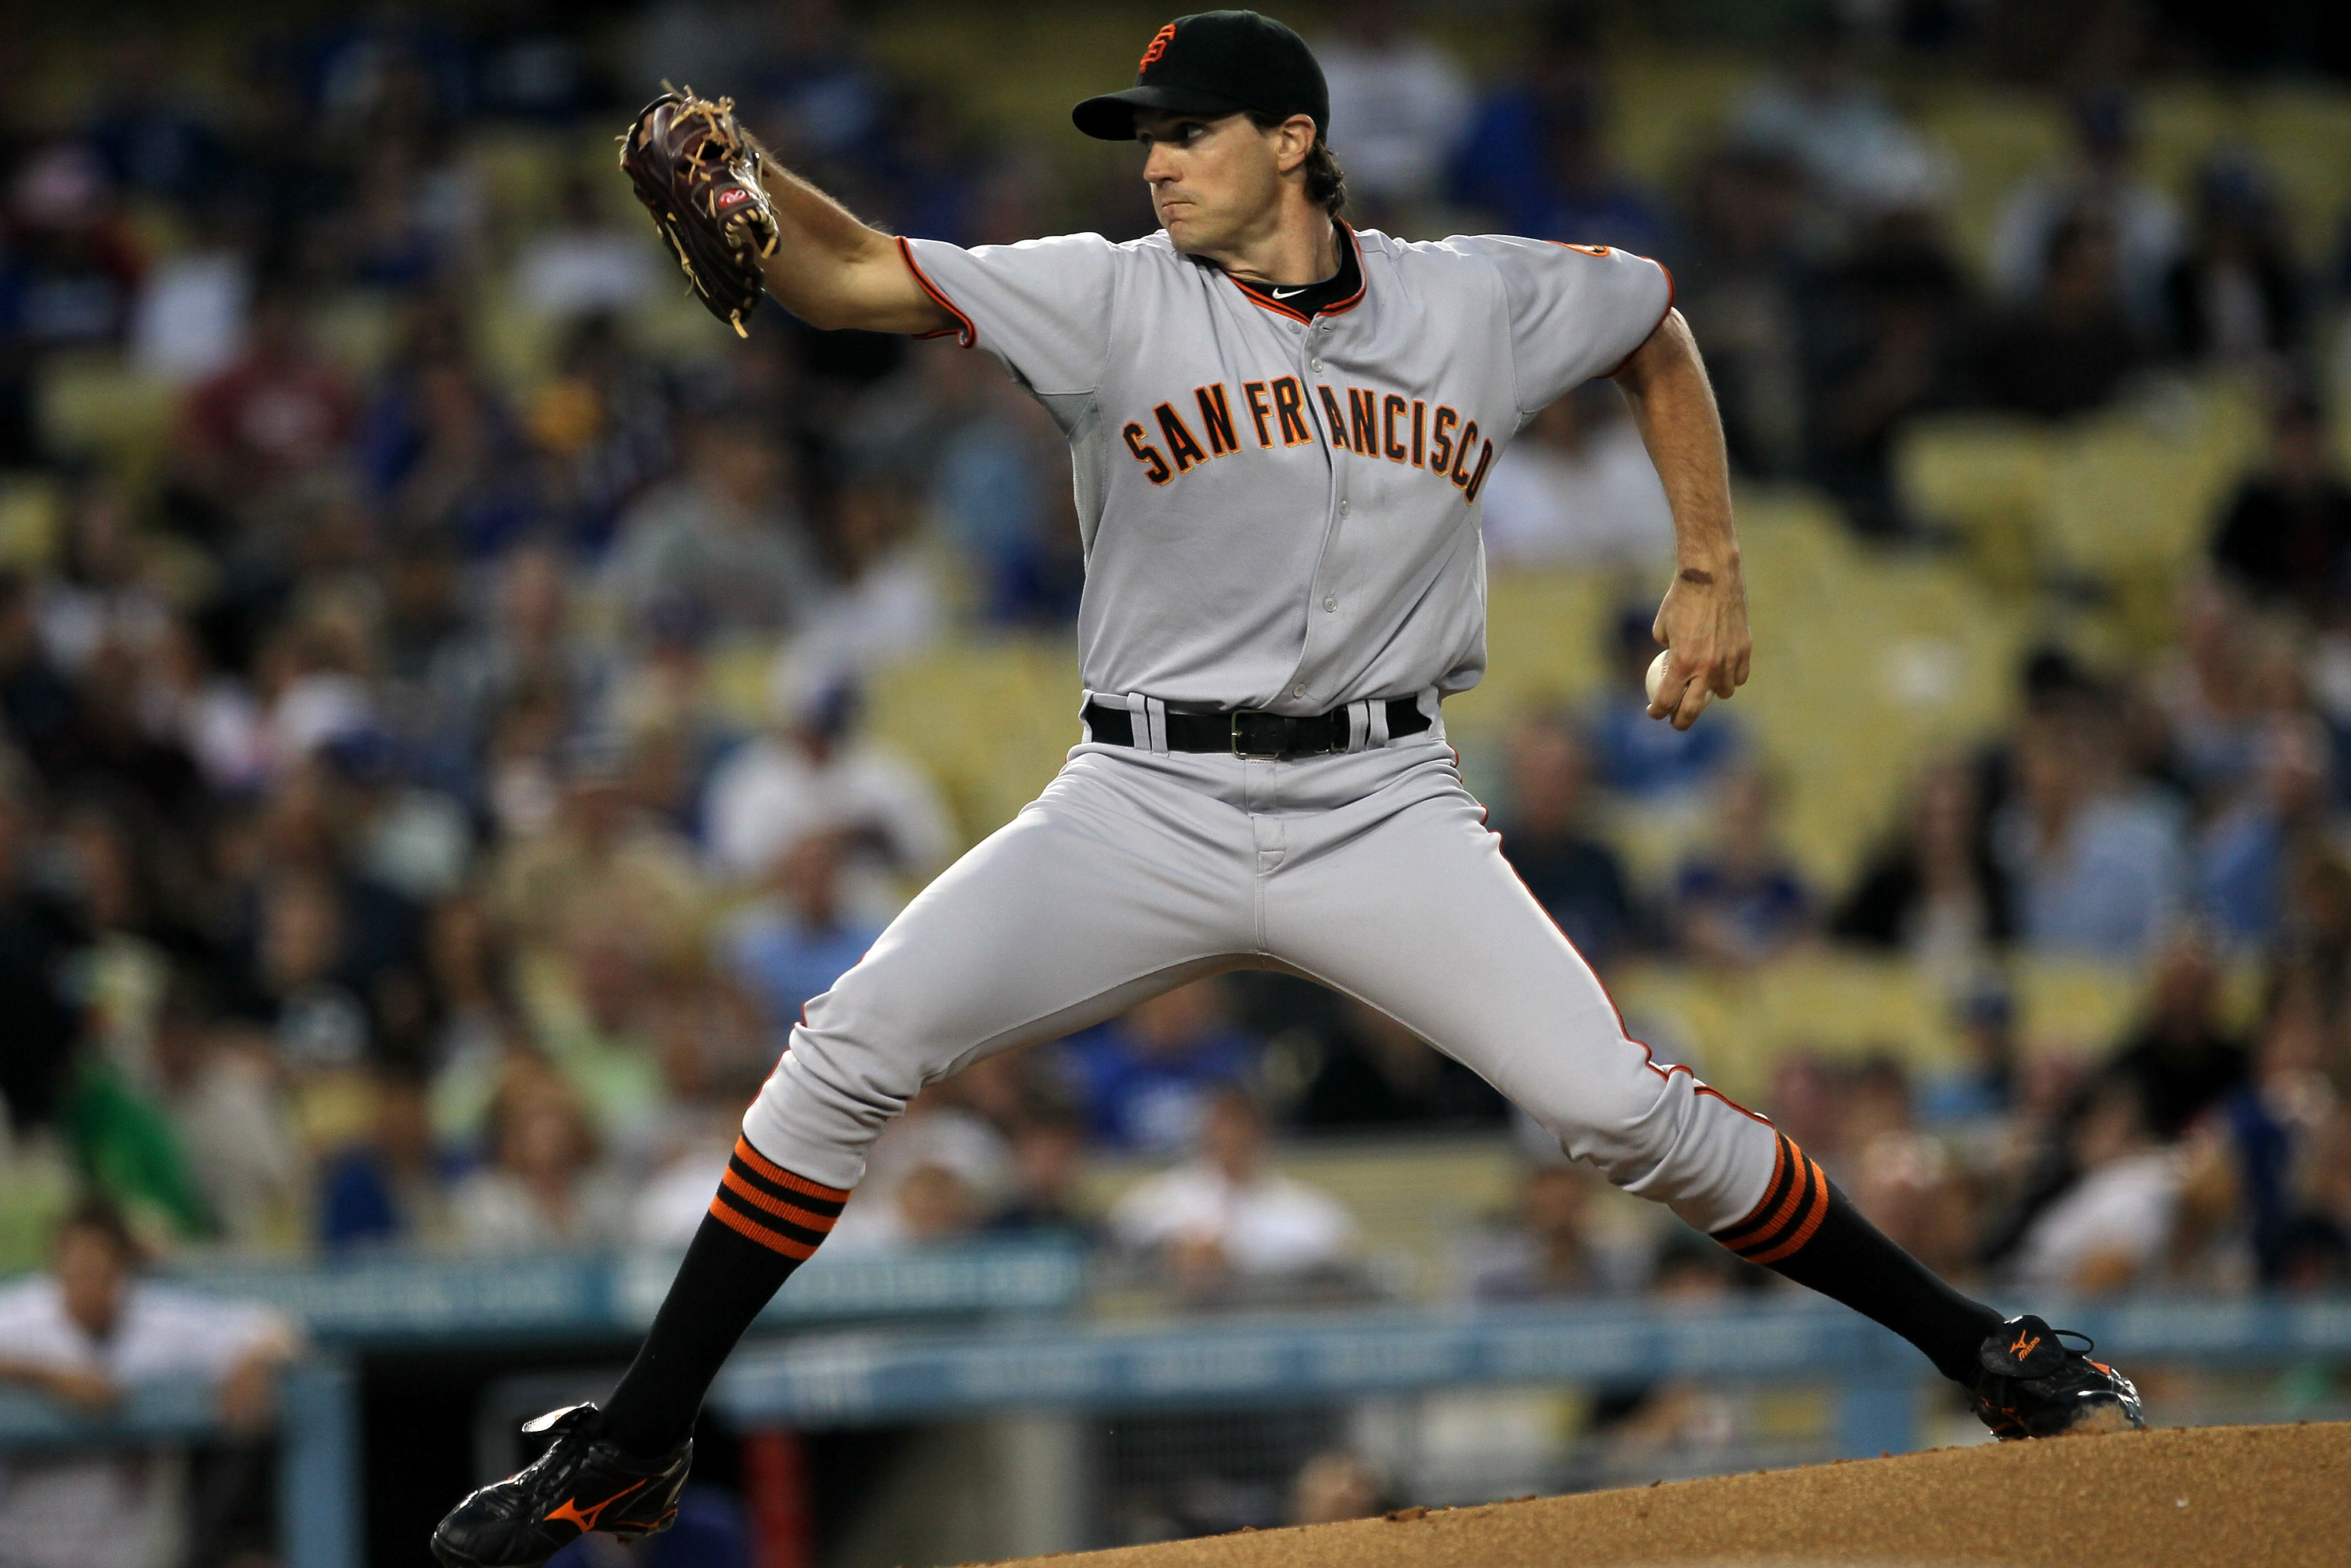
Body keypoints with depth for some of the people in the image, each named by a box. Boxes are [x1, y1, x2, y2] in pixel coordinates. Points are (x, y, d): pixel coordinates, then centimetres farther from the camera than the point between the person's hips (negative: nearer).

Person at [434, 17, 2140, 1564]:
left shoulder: (1482, 302, 1)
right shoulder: (1115, 301, -3)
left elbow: (1658, 324, 20)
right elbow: (853, 277, -14)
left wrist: (1711, 573, 15)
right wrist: (735, 182, -34)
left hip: (1381, 814, 0)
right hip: (1148, 804, 1)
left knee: (1619, 1107, -13)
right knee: (848, 1055, -13)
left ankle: (1985, 1348, 3)